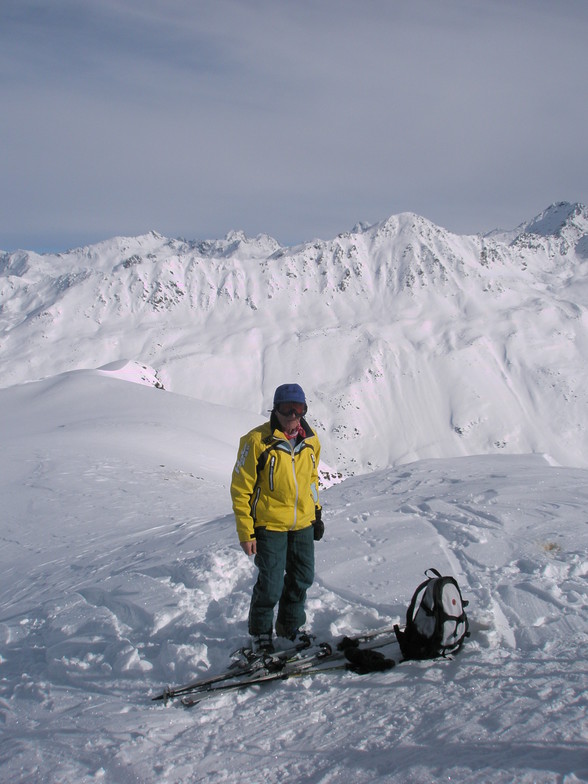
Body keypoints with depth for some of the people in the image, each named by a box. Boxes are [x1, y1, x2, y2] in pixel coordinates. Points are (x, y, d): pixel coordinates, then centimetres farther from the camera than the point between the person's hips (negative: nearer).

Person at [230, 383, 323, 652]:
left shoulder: (310, 441, 1)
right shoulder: (257, 441, -16)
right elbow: (241, 489, -11)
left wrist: (316, 512, 17)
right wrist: (245, 532, -12)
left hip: (303, 524, 5)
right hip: (270, 526, -5)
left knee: (302, 579, 15)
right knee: (271, 585, -3)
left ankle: (290, 626, 37)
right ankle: (260, 631, 22)